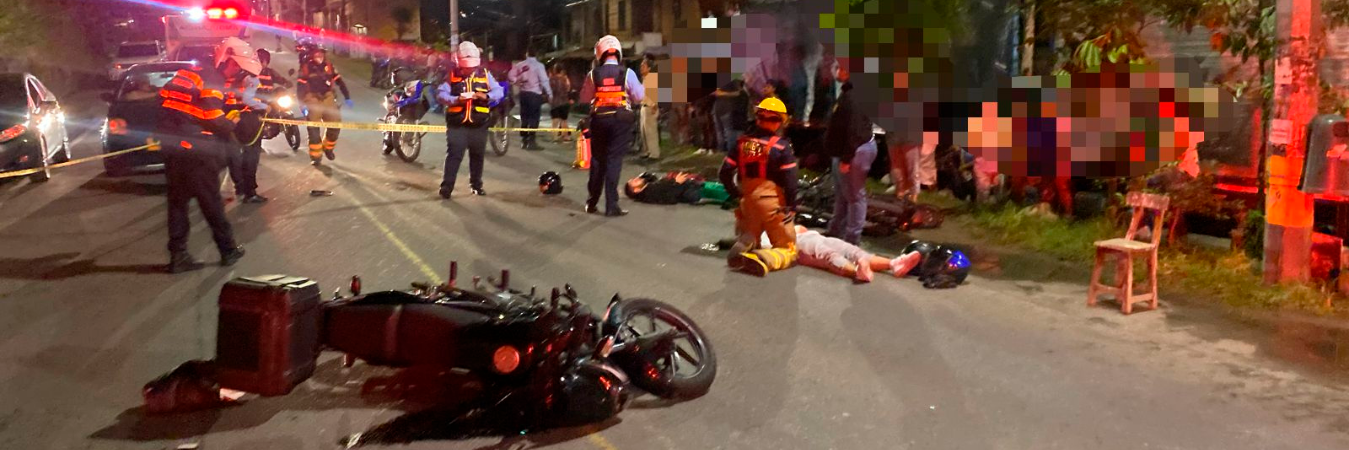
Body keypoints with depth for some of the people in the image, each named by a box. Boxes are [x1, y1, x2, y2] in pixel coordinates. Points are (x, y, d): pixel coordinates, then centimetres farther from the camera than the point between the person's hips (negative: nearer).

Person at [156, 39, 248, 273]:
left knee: (177, 200, 11)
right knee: (211, 201, 3)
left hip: (171, 145, 8)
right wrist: (231, 123, 1)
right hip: (195, 150, -8)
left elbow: (164, 96, 18)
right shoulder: (212, 82, -13)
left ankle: (178, 256, 12)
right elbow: (213, 120, -20)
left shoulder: (188, 73, 12)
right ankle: (228, 250, 14)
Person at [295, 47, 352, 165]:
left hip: (327, 96, 3)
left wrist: (347, 97, 1)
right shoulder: (306, 67, -6)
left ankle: (328, 148, 21)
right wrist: (302, 102, -18)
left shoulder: (329, 66, 2)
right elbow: (300, 85, -9)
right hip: (312, 97, -3)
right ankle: (315, 156, -1)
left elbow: (339, 81, 5)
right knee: (313, 127, -9)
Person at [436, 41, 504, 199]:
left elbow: (499, 92, -2)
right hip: (457, 124, -2)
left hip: (479, 124, 2)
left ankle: (476, 185, 26)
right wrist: (456, 99, -25)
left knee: (477, 155, 12)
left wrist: (486, 96, -21)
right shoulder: (453, 75, 1)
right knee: (454, 155, -7)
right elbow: (440, 93, -7)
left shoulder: (485, 74, 4)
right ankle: (446, 187, -5)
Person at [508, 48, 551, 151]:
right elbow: (544, 80, -14)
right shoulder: (538, 65, -9)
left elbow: (510, 76, 6)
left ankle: (524, 139, 17)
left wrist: (518, 82, 15)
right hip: (535, 94, -5)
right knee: (534, 118, -4)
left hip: (523, 93, 5)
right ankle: (531, 141, -9)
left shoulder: (520, 65, 6)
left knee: (524, 117, 13)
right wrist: (549, 93, -10)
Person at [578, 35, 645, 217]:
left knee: (597, 159, 15)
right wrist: (641, 86, 18)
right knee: (614, 161, -1)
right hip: (621, 120, -2)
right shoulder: (627, 73, -6)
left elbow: (584, 98, 6)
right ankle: (611, 206, -4)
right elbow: (639, 96, -2)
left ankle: (592, 203, 23)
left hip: (599, 120, 2)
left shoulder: (593, 74, -1)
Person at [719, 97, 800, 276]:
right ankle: (763, 260, -26)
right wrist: (791, 206, -6)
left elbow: (725, 173, 2)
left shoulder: (744, 141, 1)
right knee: (788, 249, 8)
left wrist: (736, 193, 15)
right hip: (773, 202, -4)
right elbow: (790, 180, -16)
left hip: (748, 199, 4)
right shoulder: (781, 145, -12)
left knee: (748, 238, 28)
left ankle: (741, 248, -10)